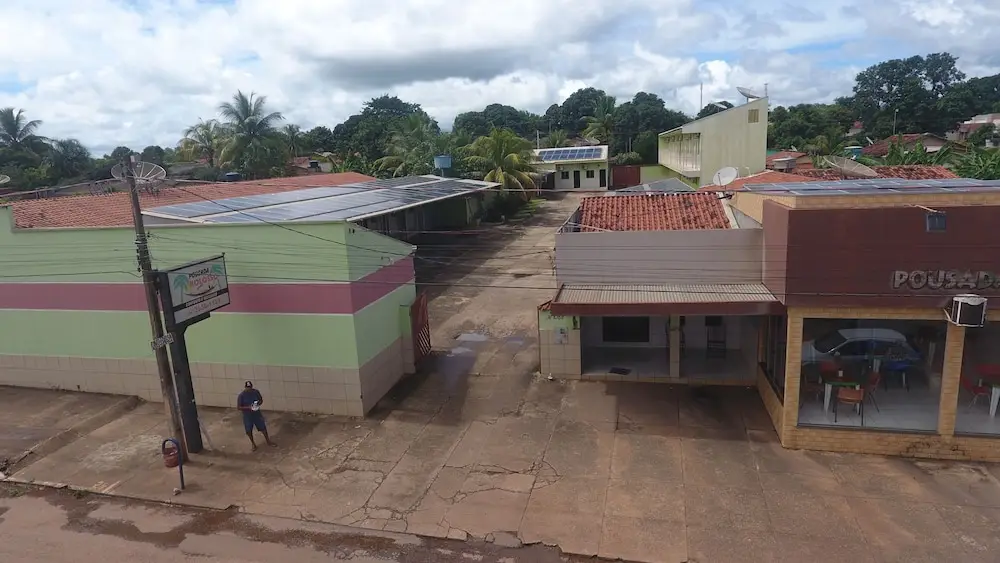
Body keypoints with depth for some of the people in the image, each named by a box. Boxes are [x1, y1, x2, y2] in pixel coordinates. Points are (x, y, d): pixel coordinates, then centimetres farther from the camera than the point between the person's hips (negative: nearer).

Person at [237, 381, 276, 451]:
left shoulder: (256, 392, -9)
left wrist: (258, 404, -17)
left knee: (263, 427, 9)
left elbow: (261, 400, 5)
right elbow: (238, 407, -15)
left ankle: (268, 441, 27)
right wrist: (248, 407, -28)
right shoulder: (241, 395, -18)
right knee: (249, 430, 9)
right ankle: (253, 443, 33)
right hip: (247, 415, -2)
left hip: (257, 413, 2)